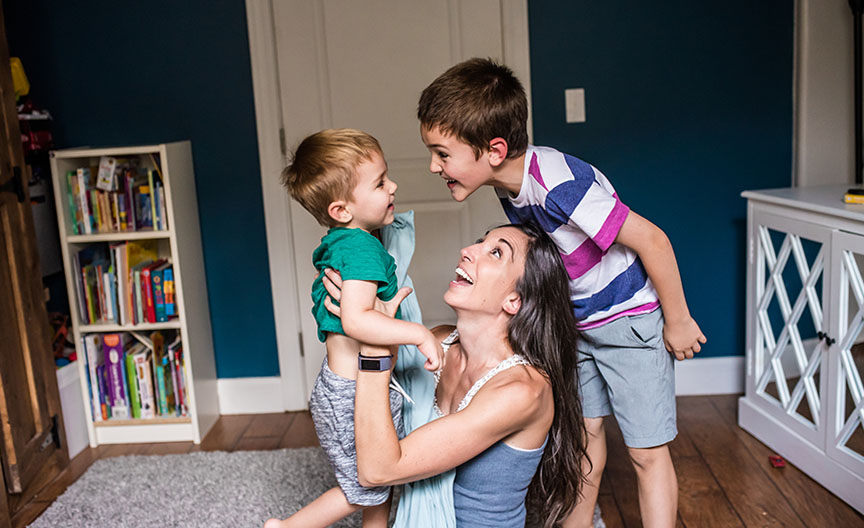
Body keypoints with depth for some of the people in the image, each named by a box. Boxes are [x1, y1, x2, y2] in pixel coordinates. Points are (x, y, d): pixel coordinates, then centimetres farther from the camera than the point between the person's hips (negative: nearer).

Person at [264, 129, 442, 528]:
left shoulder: (338, 242, 5)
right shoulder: (362, 248, -25)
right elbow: (356, 320, -36)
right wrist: (420, 334, -34)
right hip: (355, 395, -9)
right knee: (364, 491, 11)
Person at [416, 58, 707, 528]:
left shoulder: (557, 186, -35)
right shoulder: (510, 179, -8)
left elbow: (652, 241, -28)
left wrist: (678, 322, -17)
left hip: (631, 319, -8)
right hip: (577, 320, 8)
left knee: (647, 452, 2)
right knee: (583, 429, 18)